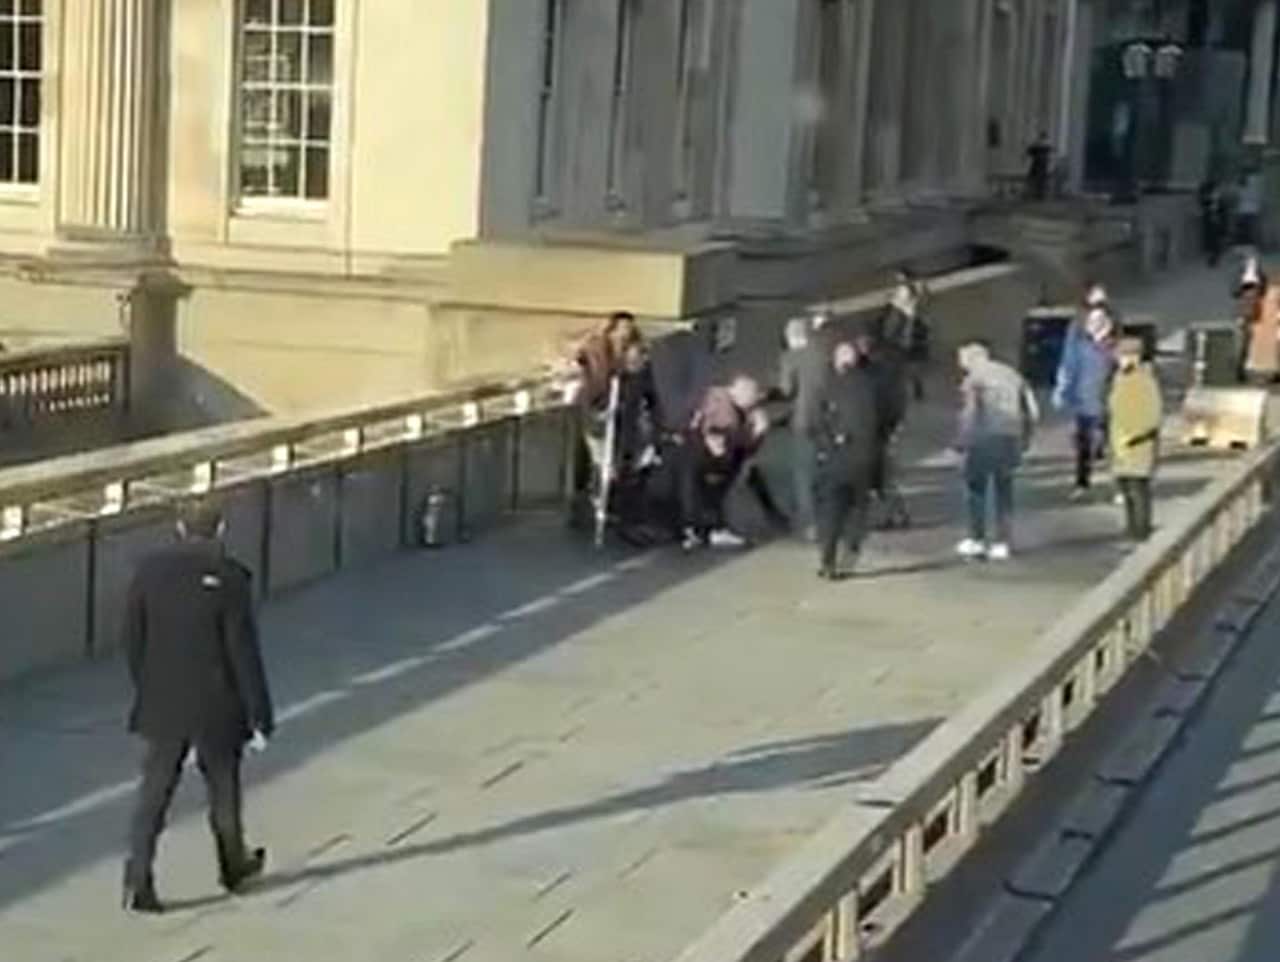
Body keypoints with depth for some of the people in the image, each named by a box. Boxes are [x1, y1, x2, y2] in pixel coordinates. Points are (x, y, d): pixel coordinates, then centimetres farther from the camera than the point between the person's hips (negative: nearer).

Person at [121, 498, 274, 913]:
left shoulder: (149, 570, -3)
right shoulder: (229, 578, -15)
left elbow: (132, 641, 3)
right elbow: (243, 651, -14)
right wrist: (259, 717, -8)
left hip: (162, 705, 2)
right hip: (216, 707, -2)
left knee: (153, 793, 6)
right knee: (223, 789, 17)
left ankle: (138, 882, -3)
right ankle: (233, 866, 36)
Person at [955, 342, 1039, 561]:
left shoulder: (974, 378, -2)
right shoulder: (1012, 375, 17)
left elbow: (970, 411, -14)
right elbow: (1032, 413, 15)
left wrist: (963, 441, -6)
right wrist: (1024, 440, 21)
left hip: (985, 439, -5)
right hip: (1011, 441, 5)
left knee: (976, 488, 7)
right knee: (1004, 492, 12)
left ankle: (977, 539, 6)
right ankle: (1003, 543, 9)